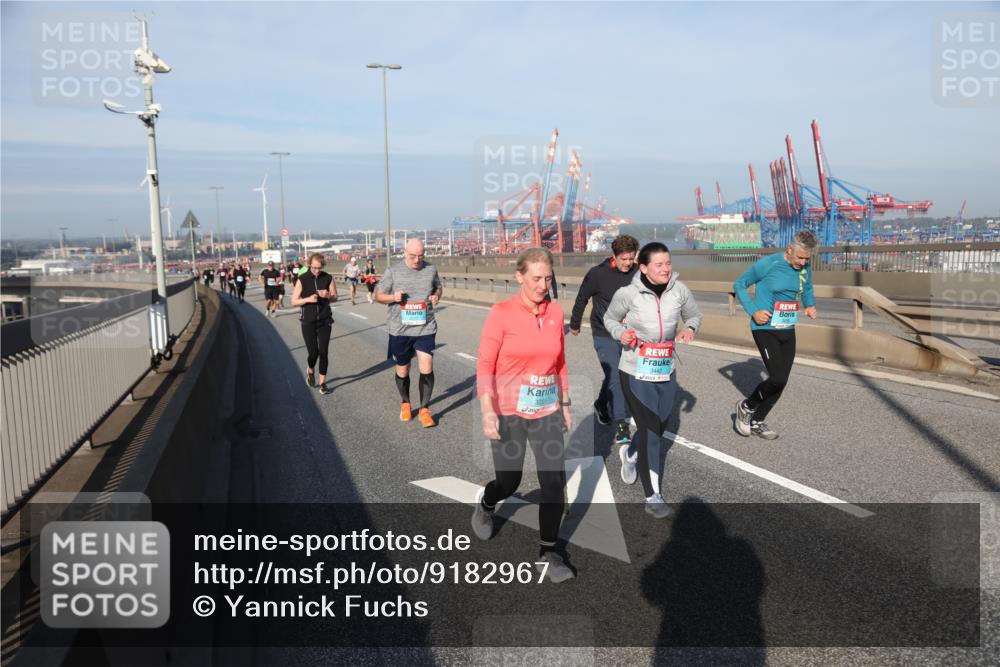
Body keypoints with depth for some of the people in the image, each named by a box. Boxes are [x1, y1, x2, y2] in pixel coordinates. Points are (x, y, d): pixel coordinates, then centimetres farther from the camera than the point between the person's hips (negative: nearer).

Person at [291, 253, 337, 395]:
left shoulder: (328, 278, -2)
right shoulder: (302, 279, -6)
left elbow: (335, 298, 8)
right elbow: (294, 301, -4)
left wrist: (328, 295, -15)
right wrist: (308, 299, -22)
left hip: (325, 320, 1)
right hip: (308, 322, -1)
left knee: (323, 352, -2)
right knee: (313, 353, -2)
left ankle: (323, 383, 10)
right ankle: (310, 370, 32)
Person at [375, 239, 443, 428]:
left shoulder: (431, 270, 1)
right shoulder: (392, 272, -4)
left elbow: (438, 288, 18)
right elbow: (378, 296, 3)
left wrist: (437, 296, -6)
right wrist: (393, 297, -18)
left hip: (425, 328, 0)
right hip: (400, 329, 0)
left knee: (427, 368, -10)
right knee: (402, 370, 13)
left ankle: (424, 409, 7)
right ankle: (405, 403, 38)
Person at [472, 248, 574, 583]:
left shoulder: (555, 312, 1)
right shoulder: (501, 313, -12)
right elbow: (485, 366, -13)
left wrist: (565, 405, 14)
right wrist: (488, 411, -22)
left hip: (547, 411, 3)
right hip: (508, 413, -3)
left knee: (555, 482, -1)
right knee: (509, 482, 10)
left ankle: (548, 552, 18)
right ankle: (485, 504, 47)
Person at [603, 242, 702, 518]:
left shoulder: (679, 290, -6)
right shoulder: (628, 293, -14)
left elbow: (694, 315, 11)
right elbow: (609, 319, 3)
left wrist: (689, 328, -11)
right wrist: (621, 333, -18)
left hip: (666, 371, 4)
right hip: (635, 372, -4)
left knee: (659, 428, 18)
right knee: (649, 431, -5)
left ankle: (629, 453, 51)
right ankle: (652, 496, 8)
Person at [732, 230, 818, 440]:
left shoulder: (805, 268, 3)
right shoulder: (768, 264, -14)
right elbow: (739, 284, -6)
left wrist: (810, 305, 1)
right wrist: (753, 311, -16)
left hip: (788, 332, 6)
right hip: (765, 329, -6)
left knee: (781, 382, 7)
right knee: (777, 379, -16)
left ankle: (756, 422, 24)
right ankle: (746, 407, 10)